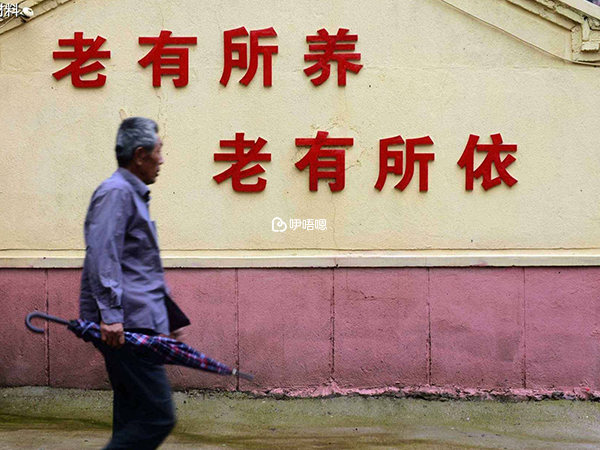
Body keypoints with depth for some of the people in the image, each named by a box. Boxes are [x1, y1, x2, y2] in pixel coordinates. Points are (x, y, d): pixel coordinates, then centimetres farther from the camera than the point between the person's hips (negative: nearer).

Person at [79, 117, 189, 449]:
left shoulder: (133, 194, 23)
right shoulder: (115, 192, -9)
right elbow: (102, 257, -20)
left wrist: (170, 318, 32)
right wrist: (111, 314, -27)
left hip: (135, 327, 10)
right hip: (123, 328, -10)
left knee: (133, 420, 11)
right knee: (157, 416, -12)